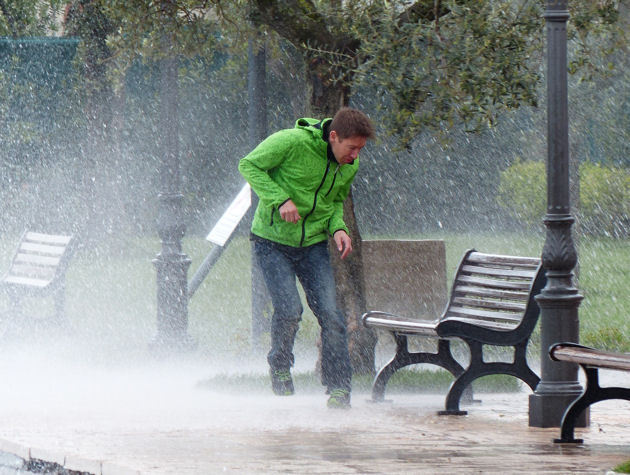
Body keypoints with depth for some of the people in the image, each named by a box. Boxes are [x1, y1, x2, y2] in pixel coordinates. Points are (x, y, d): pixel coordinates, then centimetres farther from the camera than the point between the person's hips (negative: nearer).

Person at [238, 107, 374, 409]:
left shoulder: (349, 166, 0)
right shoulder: (292, 142, -20)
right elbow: (249, 165, -12)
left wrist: (338, 227, -6)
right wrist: (280, 199, -24)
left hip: (313, 245, 5)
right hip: (272, 240, -5)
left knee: (330, 314, -7)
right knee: (289, 310, -16)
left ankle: (339, 388, 1)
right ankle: (280, 369, 13)